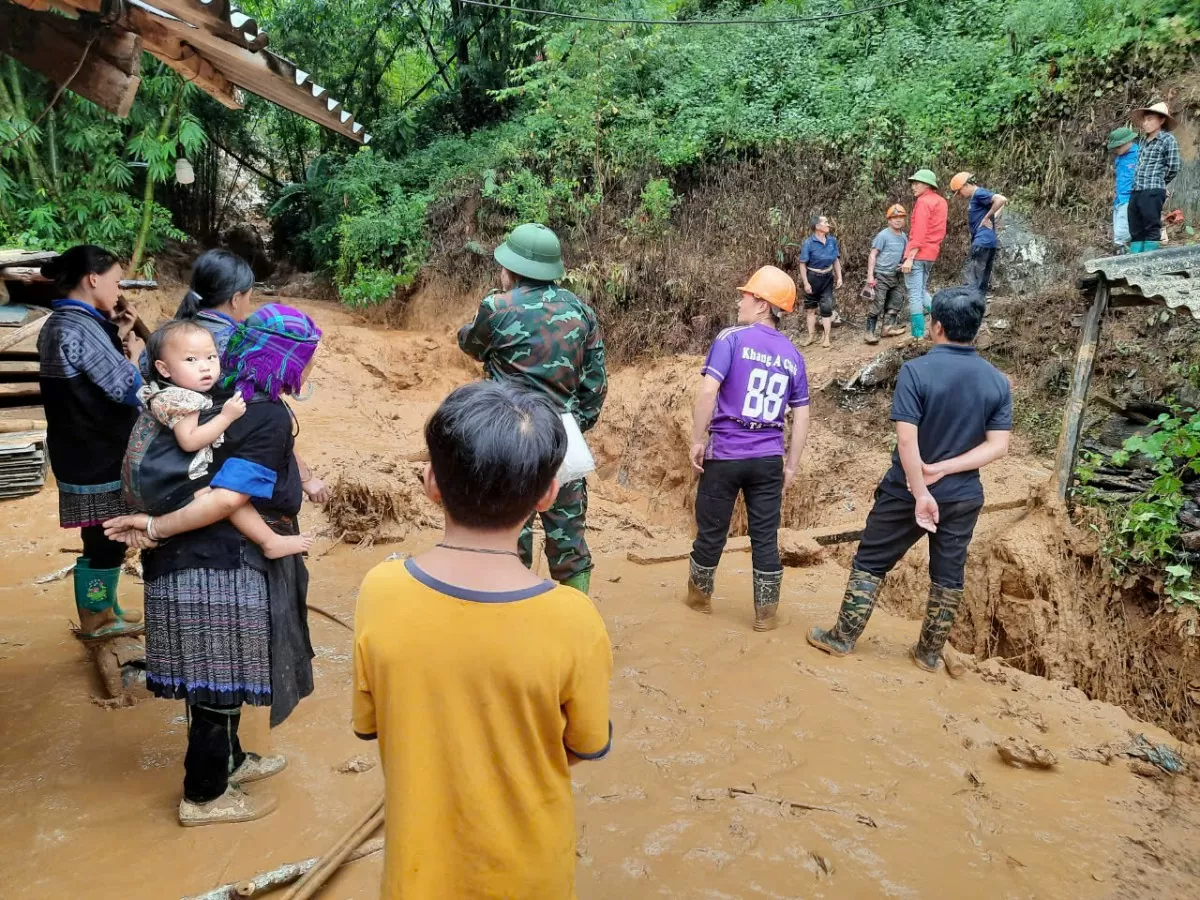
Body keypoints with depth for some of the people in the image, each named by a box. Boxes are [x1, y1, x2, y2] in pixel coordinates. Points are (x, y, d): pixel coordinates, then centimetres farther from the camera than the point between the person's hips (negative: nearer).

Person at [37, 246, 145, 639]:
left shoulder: (59, 323, 11)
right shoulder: (81, 328, -22)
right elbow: (129, 389, -22)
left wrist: (116, 335, 6)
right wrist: (134, 352, -5)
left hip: (85, 453, 10)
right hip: (98, 459, -10)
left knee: (106, 539, 20)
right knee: (106, 541, 5)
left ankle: (104, 610, 32)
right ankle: (96, 619, 19)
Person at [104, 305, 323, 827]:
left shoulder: (230, 399, 7)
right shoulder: (270, 417, -20)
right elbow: (226, 499, -25)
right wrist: (155, 530, -16)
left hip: (212, 565, 9)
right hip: (220, 572, -9)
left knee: (218, 677, 24)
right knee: (219, 683, 8)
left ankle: (228, 760, 44)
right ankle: (204, 797, 26)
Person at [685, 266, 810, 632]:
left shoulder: (732, 338, -8)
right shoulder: (793, 355, 6)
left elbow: (708, 391, -19)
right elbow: (801, 415, 7)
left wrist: (697, 441, -11)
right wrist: (792, 465, 13)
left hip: (725, 454, -3)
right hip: (769, 459, 3)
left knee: (711, 531, 14)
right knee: (766, 537, 10)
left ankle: (699, 595, 33)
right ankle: (765, 614, 18)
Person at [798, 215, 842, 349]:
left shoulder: (832, 241, -2)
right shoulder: (808, 243, -14)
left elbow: (836, 260, 7)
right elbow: (802, 264, -12)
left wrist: (839, 277, 4)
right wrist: (806, 283, -16)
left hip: (827, 278, 3)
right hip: (812, 277, -2)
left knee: (827, 308, 1)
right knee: (811, 308, 10)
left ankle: (826, 338, 8)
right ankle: (811, 335, 23)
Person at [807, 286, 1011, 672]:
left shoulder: (916, 370, -16)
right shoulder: (997, 381, -2)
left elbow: (907, 439, -23)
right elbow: (997, 446, -7)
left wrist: (920, 493, -19)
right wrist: (942, 470, -12)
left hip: (907, 490, -3)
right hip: (963, 496, 4)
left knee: (870, 562, 10)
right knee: (948, 575, 15)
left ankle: (842, 637, 17)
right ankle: (929, 652, 26)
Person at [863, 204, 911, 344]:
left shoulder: (904, 236, 10)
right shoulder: (883, 235, -10)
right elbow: (873, 255, -11)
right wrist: (870, 276, -18)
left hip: (896, 276, 7)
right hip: (881, 275, -7)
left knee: (896, 303, 11)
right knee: (877, 305, -8)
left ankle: (888, 327, 22)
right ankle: (871, 332, -5)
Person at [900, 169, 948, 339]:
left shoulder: (923, 201, -11)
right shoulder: (940, 201, 15)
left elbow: (919, 233, -17)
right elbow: (938, 230, 17)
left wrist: (909, 258, -19)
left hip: (917, 254, -9)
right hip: (931, 254, 9)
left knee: (914, 295, -5)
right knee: (922, 291, 20)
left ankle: (918, 336, -5)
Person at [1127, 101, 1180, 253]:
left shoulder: (1168, 140, -1)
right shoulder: (1144, 140, 18)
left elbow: (1173, 168, -2)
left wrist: (1157, 182, 10)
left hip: (1153, 192, -7)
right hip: (1136, 191, 7)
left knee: (1152, 229, -6)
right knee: (1136, 231, 5)